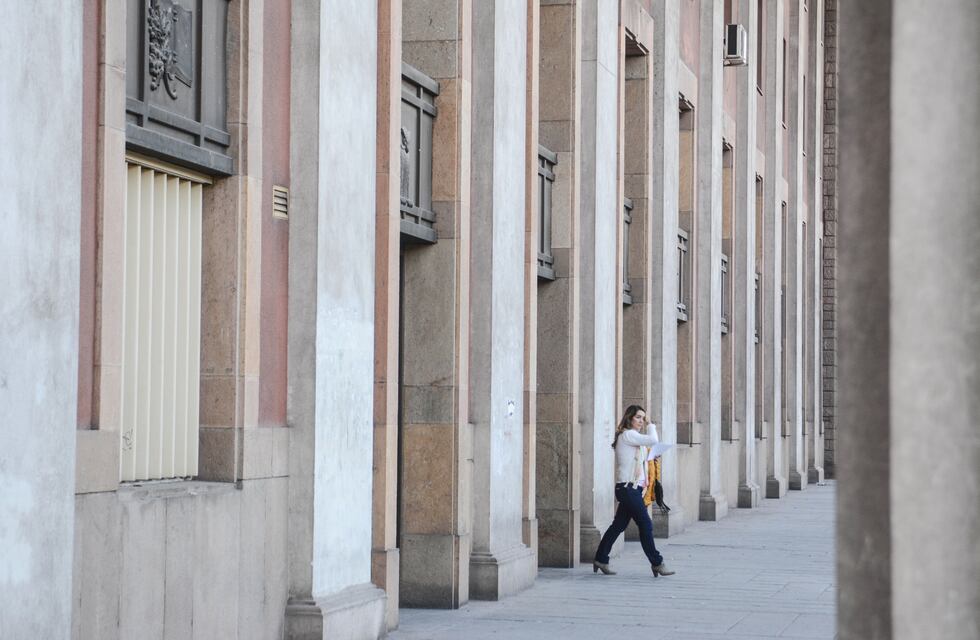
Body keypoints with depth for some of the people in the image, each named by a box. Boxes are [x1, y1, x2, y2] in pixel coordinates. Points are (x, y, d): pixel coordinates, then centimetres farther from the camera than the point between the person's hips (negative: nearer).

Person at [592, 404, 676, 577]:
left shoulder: (632, 437, 20)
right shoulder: (627, 435, -11)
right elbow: (653, 441, -20)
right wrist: (652, 427, -4)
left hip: (631, 489, 10)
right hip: (628, 488, -10)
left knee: (619, 525, 11)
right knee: (646, 525, -6)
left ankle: (601, 560, 16)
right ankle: (656, 563, -1)